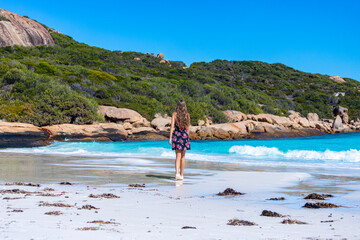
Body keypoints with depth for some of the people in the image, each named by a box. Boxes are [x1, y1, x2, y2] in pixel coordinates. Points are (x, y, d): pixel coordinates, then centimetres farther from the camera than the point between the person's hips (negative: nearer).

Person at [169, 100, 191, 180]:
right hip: (185, 135, 1)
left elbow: (172, 126, -7)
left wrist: (170, 138, -6)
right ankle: (181, 174, 15)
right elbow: (188, 128, 7)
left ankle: (177, 173, -17)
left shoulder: (175, 114, -3)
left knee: (178, 156, 1)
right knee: (183, 157, 11)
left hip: (176, 135, -1)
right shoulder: (187, 115, 2)